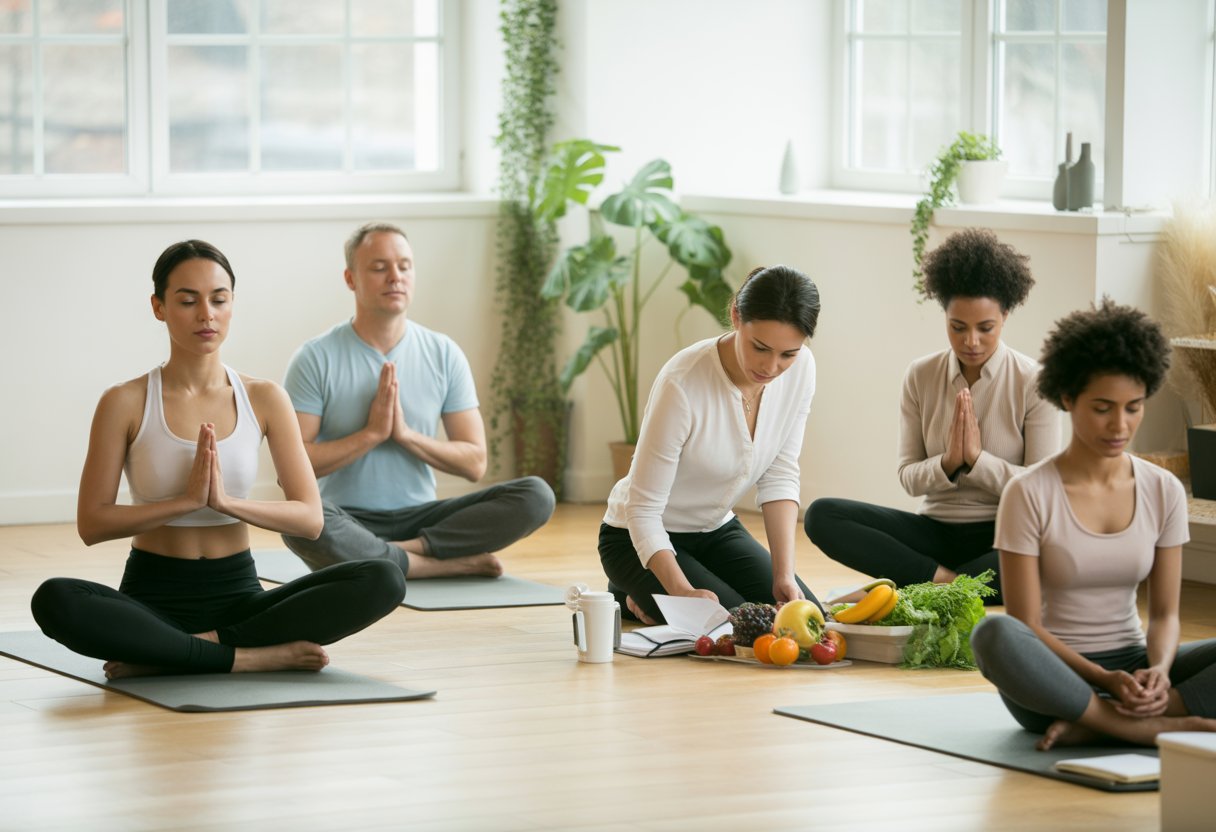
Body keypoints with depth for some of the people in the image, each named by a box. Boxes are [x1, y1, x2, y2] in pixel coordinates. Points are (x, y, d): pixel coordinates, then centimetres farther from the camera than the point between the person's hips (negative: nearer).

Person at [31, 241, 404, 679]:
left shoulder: (265, 399, 2)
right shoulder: (125, 403, -4)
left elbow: (310, 518, -2)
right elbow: (91, 524, -8)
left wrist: (226, 501, -20)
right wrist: (187, 499, -20)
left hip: (239, 595, 3)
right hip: (154, 597, -3)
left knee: (381, 583, -23)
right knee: (55, 601, -36)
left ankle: (174, 654, -22)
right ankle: (256, 656, -28)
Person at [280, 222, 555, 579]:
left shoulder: (444, 355, 5)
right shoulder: (316, 359, -4)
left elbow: (474, 463, 2)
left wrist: (405, 434, -12)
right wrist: (372, 433, -15)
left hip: (419, 517, 3)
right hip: (348, 521, -3)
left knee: (536, 496, -19)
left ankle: (410, 549, -24)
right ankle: (450, 564, -27)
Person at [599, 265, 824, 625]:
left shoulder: (800, 368, -15)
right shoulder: (683, 384, -32)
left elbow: (779, 476, -8)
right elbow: (644, 509, -27)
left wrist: (785, 574, -18)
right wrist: (684, 592, -40)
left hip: (718, 530, 6)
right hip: (642, 540, -6)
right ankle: (636, 600, 7)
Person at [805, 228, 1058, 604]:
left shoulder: (1031, 383, -5)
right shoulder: (921, 377, 3)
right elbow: (909, 478, 4)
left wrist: (977, 459, -18)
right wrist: (948, 463, -16)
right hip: (935, 530, 3)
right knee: (821, 516, -17)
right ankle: (946, 580, -25)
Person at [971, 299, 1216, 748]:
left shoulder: (1164, 492, 3)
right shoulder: (1029, 495, -9)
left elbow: (1164, 613, 4)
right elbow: (1025, 624, -11)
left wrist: (1158, 670, -19)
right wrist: (1105, 680, -24)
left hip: (1131, 666, 4)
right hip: (1054, 675, -4)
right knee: (994, 634, -38)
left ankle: (1091, 724, -28)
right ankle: (1151, 727, -33)